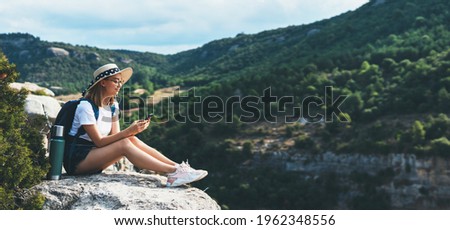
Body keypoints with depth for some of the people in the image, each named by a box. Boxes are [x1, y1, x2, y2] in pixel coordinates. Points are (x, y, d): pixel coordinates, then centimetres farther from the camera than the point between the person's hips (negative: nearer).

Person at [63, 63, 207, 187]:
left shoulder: (113, 105, 8)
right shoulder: (86, 106, -17)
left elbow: (115, 137, 1)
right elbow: (99, 141, -20)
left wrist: (132, 131, -19)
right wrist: (128, 131, -29)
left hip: (94, 155, 7)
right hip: (76, 160, -7)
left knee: (132, 140, -15)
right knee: (124, 144, -28)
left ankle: (177, 167, -23)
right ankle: (173, 173, -35)